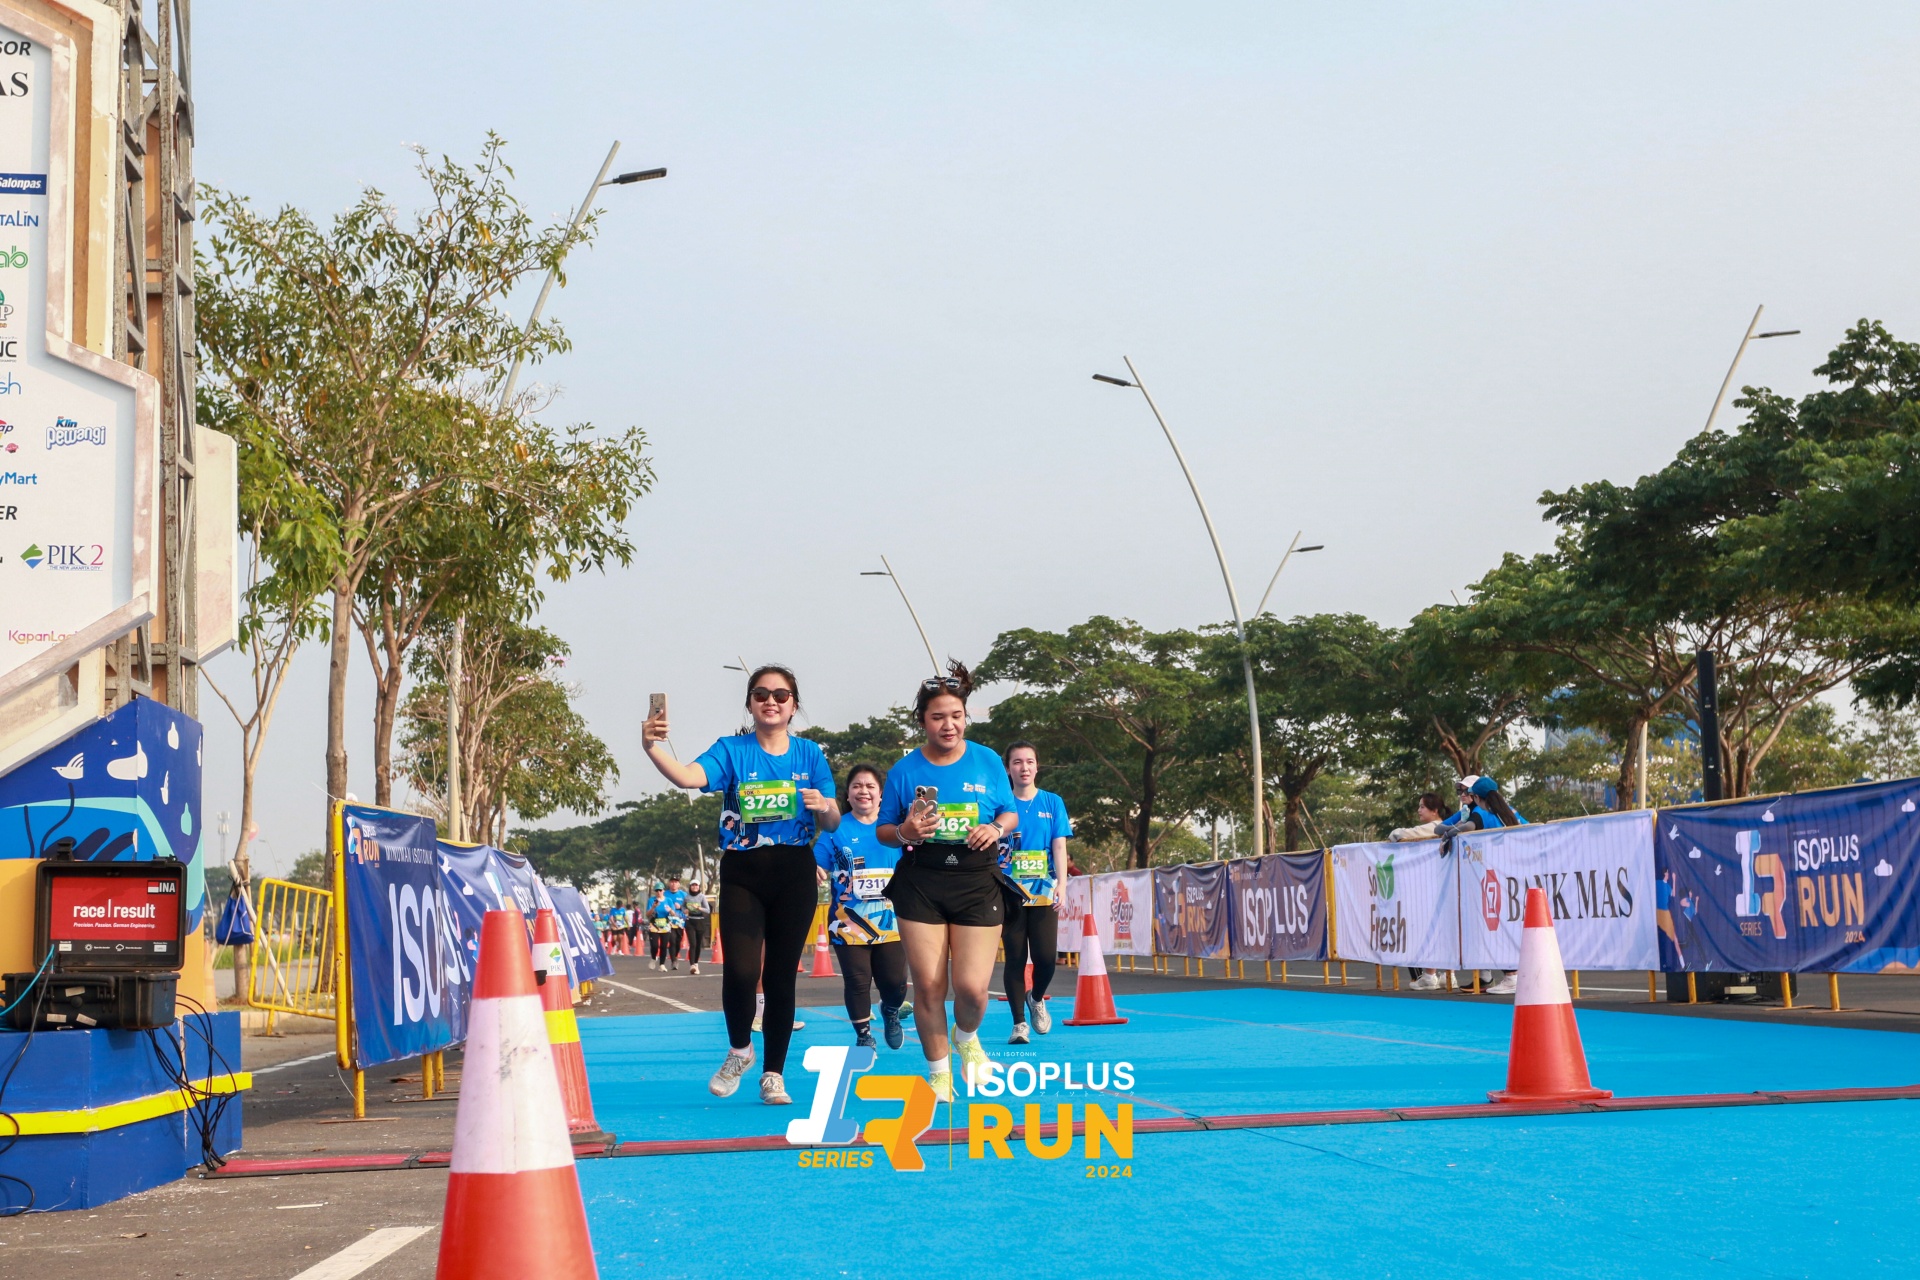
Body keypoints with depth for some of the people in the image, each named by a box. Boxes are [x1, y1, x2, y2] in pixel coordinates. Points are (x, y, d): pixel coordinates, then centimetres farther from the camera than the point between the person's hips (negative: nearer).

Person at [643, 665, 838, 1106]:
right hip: (742, 874, -2)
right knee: (740, 971, -16)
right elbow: (688, 776, -19)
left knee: (781, 977, 5)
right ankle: (739, 1050, 13)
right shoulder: (731, 751, 1)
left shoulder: (809, 755, 7)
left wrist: (823, 806, -16)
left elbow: (833, 823, 8)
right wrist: (653, 748, -37)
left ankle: (773, 1075, 18)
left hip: (794, 873, 2)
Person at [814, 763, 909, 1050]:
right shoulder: (836, 830, 2)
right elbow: (816, 868, 0)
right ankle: (864, 1035, 20)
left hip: (889, 921, 1)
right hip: (849, 922, -1)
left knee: (895, 982, -1)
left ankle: (890, 1012, 33)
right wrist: (816, 873, -22)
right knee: (857, 983, 2)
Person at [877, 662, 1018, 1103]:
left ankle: (966, 1037, 29)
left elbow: (1011, 814, 14)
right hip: (920, 884, 0)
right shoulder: (905, 770, 2)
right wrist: (904, 832, -15)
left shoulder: (988, 761, 4)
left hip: (978, 883, 0)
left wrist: (997, 828, -10)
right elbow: (884, 831, 8)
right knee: (928, 985, -1)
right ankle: (938, 1072, 19)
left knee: (972, 986, -7)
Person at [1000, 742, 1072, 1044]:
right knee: (1015, 958, 0)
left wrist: (1061, 885, -10)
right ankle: (1019, 1023, 10)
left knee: (1046, 956, -9)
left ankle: (1037, 999, 22)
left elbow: (1059, 847, 2)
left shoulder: (1052, 803, 7)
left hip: (1043, 893, 0)